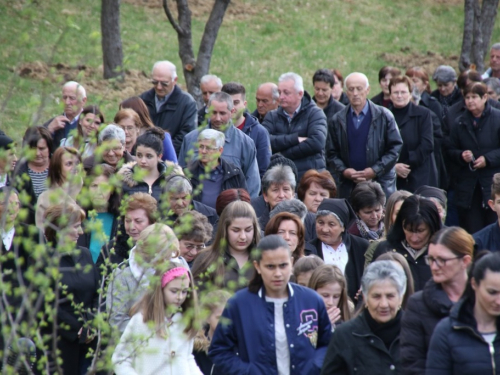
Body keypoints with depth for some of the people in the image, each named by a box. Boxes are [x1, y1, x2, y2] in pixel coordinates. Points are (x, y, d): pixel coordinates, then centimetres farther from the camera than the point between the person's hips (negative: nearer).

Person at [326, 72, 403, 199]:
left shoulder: (384, 116, 3)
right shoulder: (337, 120, 9)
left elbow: (395, 147, 0)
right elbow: (332, 153, 10)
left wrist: (375, 170, -9)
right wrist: (343, 170, -8)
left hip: (381, 182, -1)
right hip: (348, 186, 2)